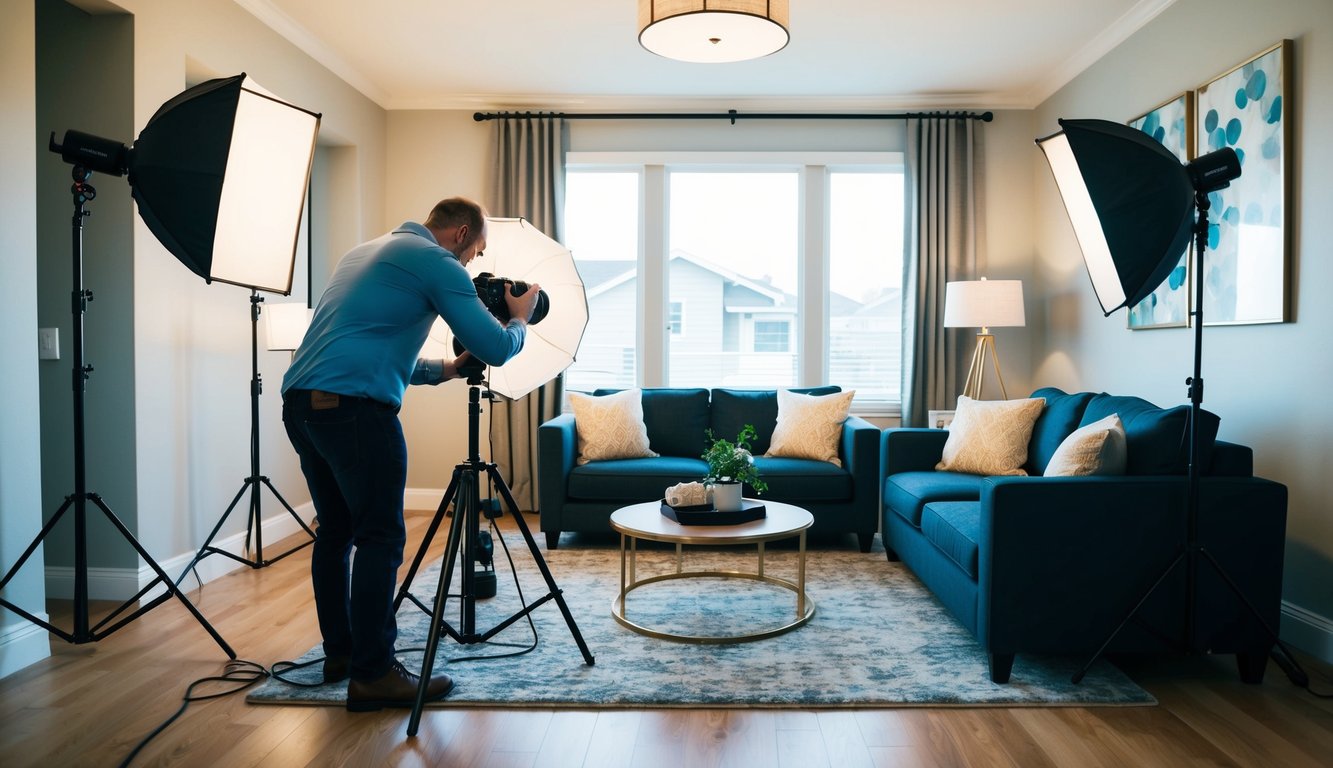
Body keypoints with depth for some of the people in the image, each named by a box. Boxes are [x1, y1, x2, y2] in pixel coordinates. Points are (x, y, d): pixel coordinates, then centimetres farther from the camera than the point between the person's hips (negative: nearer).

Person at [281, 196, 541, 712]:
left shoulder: (366, 251, 26)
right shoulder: (436, 262, -1)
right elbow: (496, 349, -5)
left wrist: (444, 370, 29)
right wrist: (521, 319, 15)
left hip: (299, 400, 10)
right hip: (354, 407, -9)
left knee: (335, 531, 17)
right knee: (380, 539, -4)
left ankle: (339, 653, 27)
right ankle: (373, 675, 1)